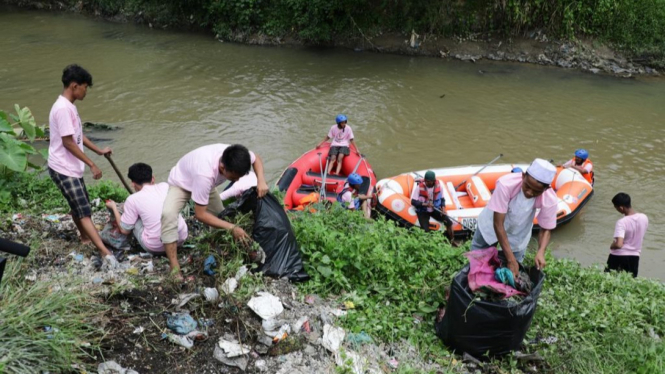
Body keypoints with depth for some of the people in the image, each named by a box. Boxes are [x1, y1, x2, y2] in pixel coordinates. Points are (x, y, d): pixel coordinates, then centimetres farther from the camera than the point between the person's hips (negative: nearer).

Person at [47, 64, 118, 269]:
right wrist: (92, 164, -19)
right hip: (64, 169, -10)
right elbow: (68, 142, -23)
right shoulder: (63, 108, -22)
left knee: (79, 206, 23)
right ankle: (105, 252, -18)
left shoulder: (69, 106, 10)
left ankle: (86, 237, 40)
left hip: (71, 167, 10)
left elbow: (78, 135, 20)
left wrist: (99, 150, 21)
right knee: (84, 210, -14)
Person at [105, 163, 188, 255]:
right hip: (182, 238, 4)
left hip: (156, 248, -3)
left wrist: (114, 207, 19)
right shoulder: (166, 186, 5)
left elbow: (125, 230, 6)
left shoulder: (133, 199, -6)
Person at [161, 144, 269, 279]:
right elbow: (200, 214, -38)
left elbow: (256, 158, -7)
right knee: (168, 213, -31)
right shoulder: (205, 174, -49)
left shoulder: (235, 157, -33)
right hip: (181, 182, -6)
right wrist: (231, 228, -40)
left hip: (206, 184, 7)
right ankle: (175, 269, -29)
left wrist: (261, 180, -26)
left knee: (220, 216, 3)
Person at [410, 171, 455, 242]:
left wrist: (443, 207, -10)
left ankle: (452, 241, 9)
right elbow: (413, 201, -16)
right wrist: (425, 204, -30)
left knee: (449, 222, -12)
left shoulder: (439, 186, -7)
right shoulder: (419, 187, -17)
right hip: (422, 211, -3)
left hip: (435, 209, 3)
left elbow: (442, 198, 9)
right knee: (425, 231, -22)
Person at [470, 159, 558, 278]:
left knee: (514, 269, 11)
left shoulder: (550, 200, -34)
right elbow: (498, 224, -35)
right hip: (492, 224, -1)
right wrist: (511, 259, -35)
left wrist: (541, 252, -35)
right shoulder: (506, 184, -42)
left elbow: (546, 229, -15)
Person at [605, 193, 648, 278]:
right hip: (635, 256, 5)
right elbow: (641, 237, 9)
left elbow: (619, 244, -32)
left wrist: (611, 246, -12)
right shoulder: (644, 218, -6)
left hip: (619, 256, -5)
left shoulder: (622, 222, -26)